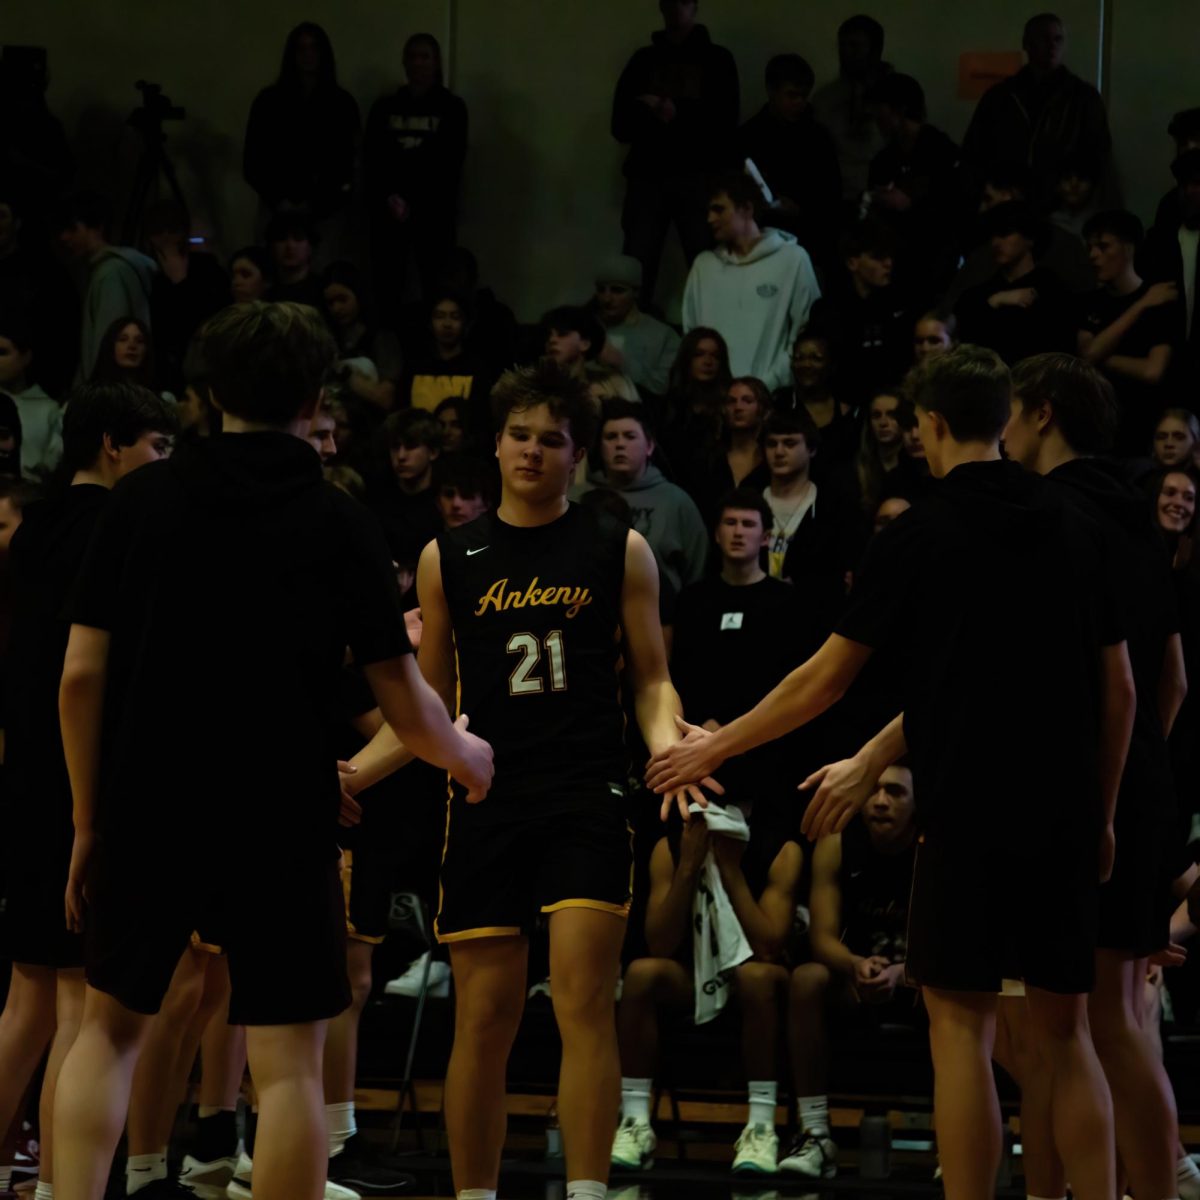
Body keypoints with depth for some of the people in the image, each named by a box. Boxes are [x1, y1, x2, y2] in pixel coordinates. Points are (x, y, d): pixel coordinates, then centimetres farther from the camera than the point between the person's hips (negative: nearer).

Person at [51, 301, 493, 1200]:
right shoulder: (342, 526, -3)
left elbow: (82, 676, 0)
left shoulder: (142, 501, 2)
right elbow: (406, 709, -2)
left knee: (110, 1028, 19)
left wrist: (89, 825, 9)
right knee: (288, 1065, 2)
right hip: (281, 824, -2)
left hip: (146, 815, 2)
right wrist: (469, 756, 19)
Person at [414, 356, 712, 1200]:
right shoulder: (449, 558, 10)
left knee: (584, 1001, -13)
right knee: (484, 1017, 3)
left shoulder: (619, 551, 6)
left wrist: (667, 742, -11)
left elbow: (651, 678, 9)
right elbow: (431, 702, 16)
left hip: (587, 796, -2)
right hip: (487, 801, 2)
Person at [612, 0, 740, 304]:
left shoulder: (716, 59, 10)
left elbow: (724, 124, 1)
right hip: (647, 177, 2)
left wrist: (676, 112, -9)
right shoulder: (644, 59, 15)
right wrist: (657, 114, -9)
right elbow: (622, 125, 9)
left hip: (698, 178, -2)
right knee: (635, 271, -6)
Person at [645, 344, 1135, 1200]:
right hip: (1065, 815, 5)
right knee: (1064, 1031, 10)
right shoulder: (1076, 528, 9)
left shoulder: (919, 536, -5)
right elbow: (1119, 688, 10)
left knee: (961, 1024, 0)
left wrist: (714, 748, 9)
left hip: (972, 815, -5)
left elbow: (827, 680, -2)